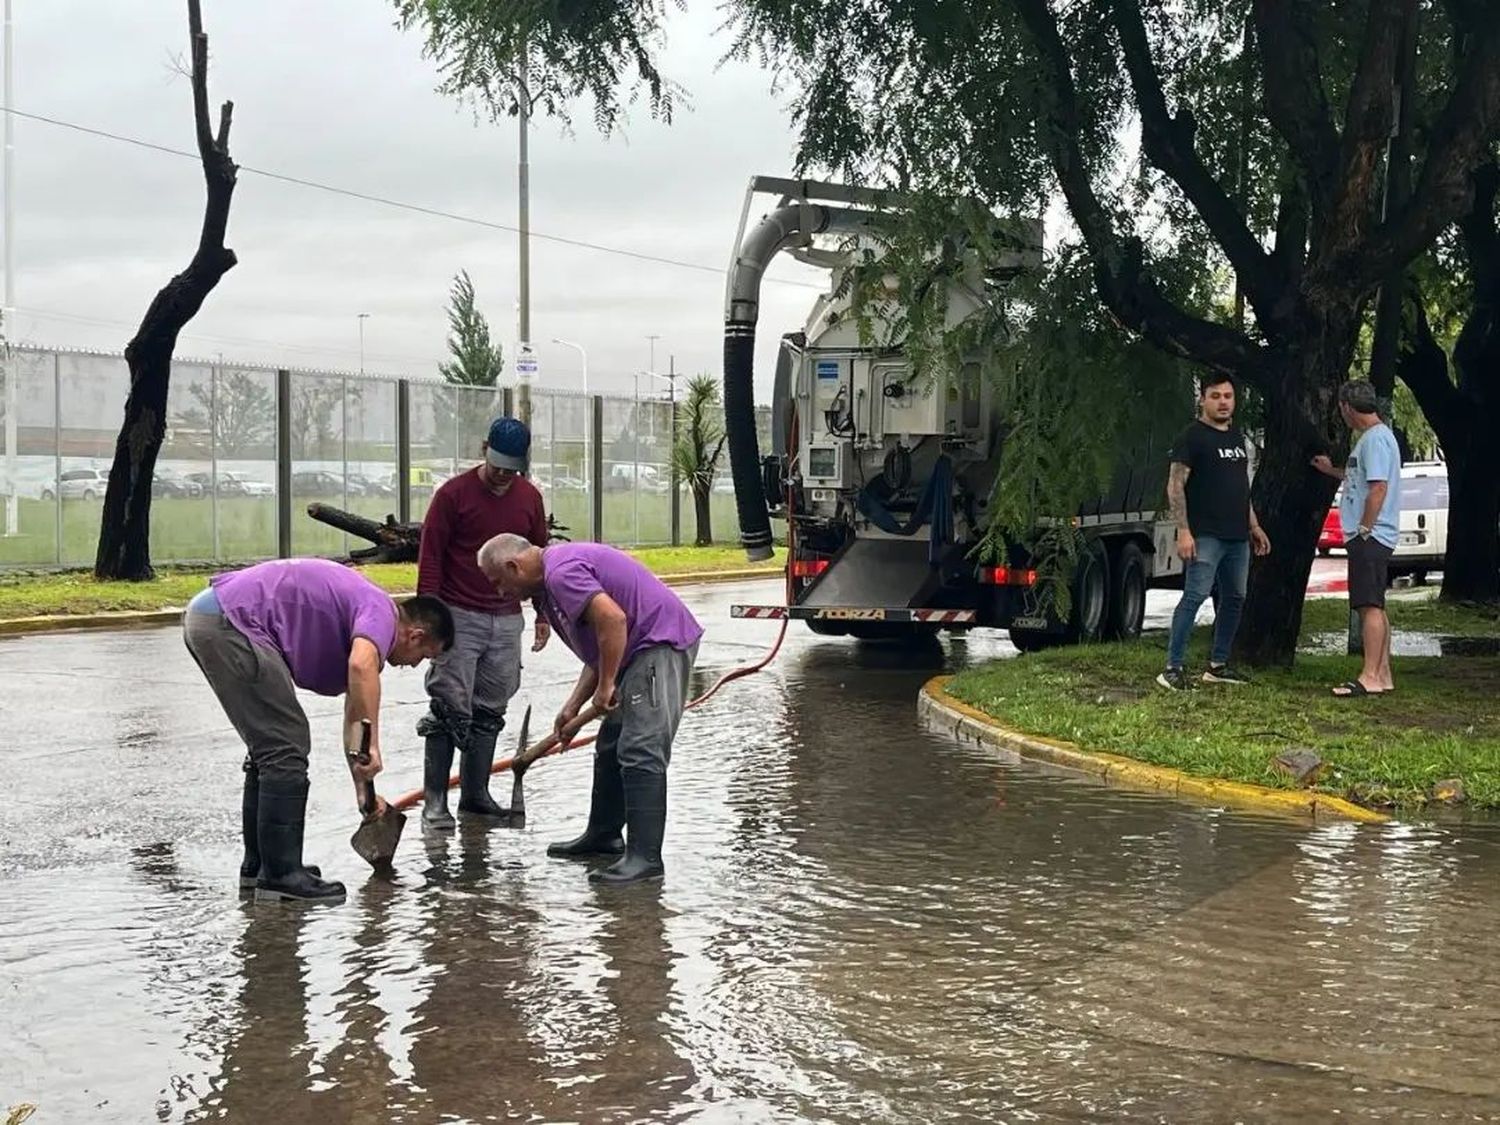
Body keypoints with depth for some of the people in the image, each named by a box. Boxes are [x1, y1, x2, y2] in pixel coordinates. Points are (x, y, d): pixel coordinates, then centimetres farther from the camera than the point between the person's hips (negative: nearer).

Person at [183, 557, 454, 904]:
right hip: (230, 620, -10)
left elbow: (353, 722, 33)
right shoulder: (381, 613, -4)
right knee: (286, 748, -5)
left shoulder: (361, 617, 24)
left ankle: (258, 863, 25)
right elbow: (362, 666, -29)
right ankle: (279, 874, 0)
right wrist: (373, 744, -24)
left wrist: (364, 793, 39)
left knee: (272, 747, 19)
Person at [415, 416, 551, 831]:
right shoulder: (454, 493, -6)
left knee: (490, 711, 9)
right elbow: (430, 557, -6)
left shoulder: (529, 498, 8)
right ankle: (434, 801, -2)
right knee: (450, 708, -7)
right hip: (458, 617, -5)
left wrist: (543, 614, 14)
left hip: (507, 619, 5)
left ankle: (476, 795, 18)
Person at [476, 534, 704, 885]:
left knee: (640, 752, -16)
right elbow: (597, 651, 20)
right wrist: (573, 707, 13)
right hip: (640, 650, 11)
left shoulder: (561, 572, -16)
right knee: (611, 748, 19)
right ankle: (604, 835, 30)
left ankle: (645, 858, -17)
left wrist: (606, 685, -20)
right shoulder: (554, 574, 18)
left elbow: (613, 619, -29)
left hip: (661, 643, -11)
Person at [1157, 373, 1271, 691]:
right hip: (1206, 535, -8)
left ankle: (1217, 665, 21)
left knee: (1234, 598, 11)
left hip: (1237, 536, 8)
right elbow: (1175, 485, -12)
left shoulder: (1237, 437, 18)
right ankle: (1173, 668, -15)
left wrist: (1254, 526, 21)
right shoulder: (1193, 436, -6)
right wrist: (1184, 531, -20)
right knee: (1195, 596, -15)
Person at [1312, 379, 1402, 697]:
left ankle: (1370, 677, -14)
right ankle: (1383, 675, 15)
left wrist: (1363, 529, -19)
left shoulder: (1376, 438, -14)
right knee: (1375, 606, 12)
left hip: (1370, 536, -11)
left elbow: (1379, 487, -21)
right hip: (1370, 537, 11)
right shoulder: (1370, 437, 18)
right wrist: (1333, 471, 39)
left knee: (1370, 605, -12)